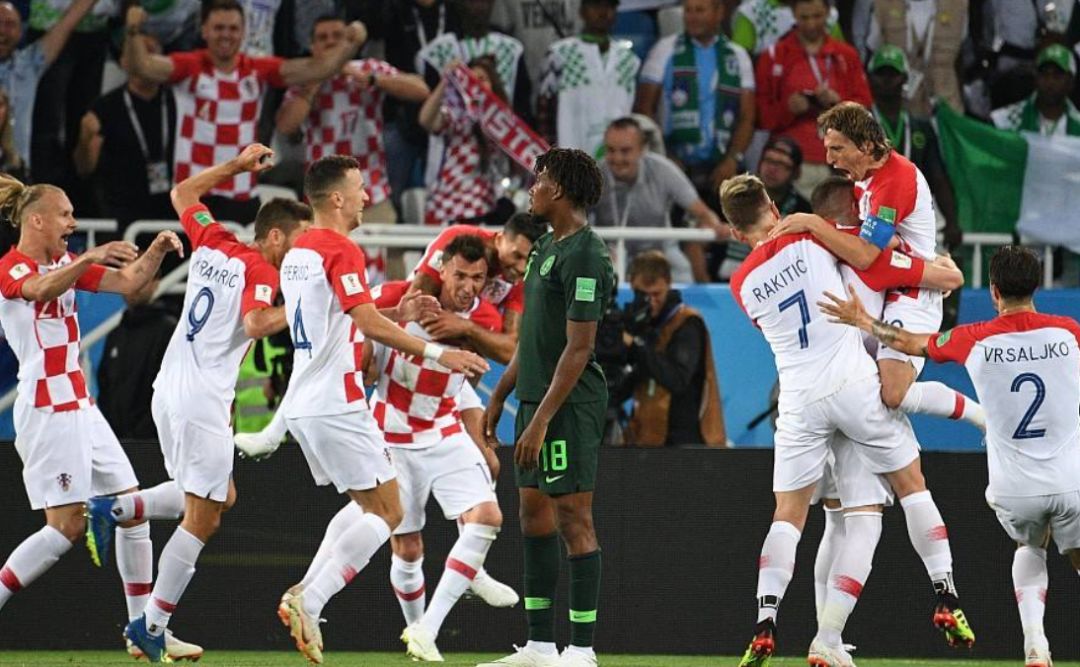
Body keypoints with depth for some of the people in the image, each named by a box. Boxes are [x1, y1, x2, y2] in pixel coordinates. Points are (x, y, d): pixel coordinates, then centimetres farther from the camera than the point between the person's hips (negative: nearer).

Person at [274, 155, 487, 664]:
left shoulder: (297, 252, 16)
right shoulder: (340, 250, -13)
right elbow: (368, 324, -23)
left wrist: (398, 316, 16)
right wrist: (436, 353, -22)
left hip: (303, 406, 9)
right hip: (336, 406, -9)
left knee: (366, 504, 20)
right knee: (386, 512, -4)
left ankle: (305, 593, 7)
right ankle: (309, 602, -13)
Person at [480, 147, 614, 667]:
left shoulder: (583, 255, -16)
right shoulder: (546, 247, 15)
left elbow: (578, 348, -19)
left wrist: (541, 419, -22)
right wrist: (500, 395, 23)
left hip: (570, 404, -10)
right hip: (535, 397, 10)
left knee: (573, 520, -7)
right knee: (534, 516, 11)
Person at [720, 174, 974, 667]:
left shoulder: (742, 285, 10)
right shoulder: (812, 238, 1)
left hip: (799, 399, 2)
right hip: (854, 382, -2)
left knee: (788, 515, 9)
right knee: (910, 484, 14)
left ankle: (765, 624, -9)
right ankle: (946, 601, 10)